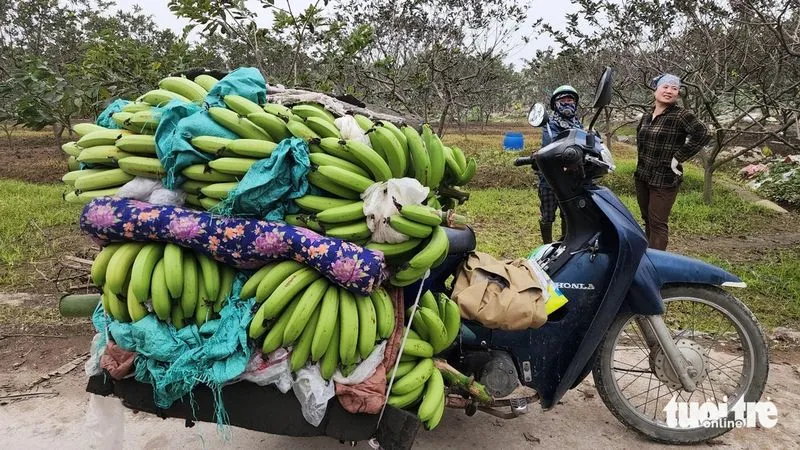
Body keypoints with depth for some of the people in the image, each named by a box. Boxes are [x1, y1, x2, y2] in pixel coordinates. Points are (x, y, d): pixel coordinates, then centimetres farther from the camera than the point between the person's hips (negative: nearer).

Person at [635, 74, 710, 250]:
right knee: (647, 220, 15)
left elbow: (703, 134, -23)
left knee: (658, 223, -6)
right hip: (642, 176, 7)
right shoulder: (646, 118, 10)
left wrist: (678, 157, -20)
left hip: (664, 179, -7)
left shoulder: (681, 115, -11)